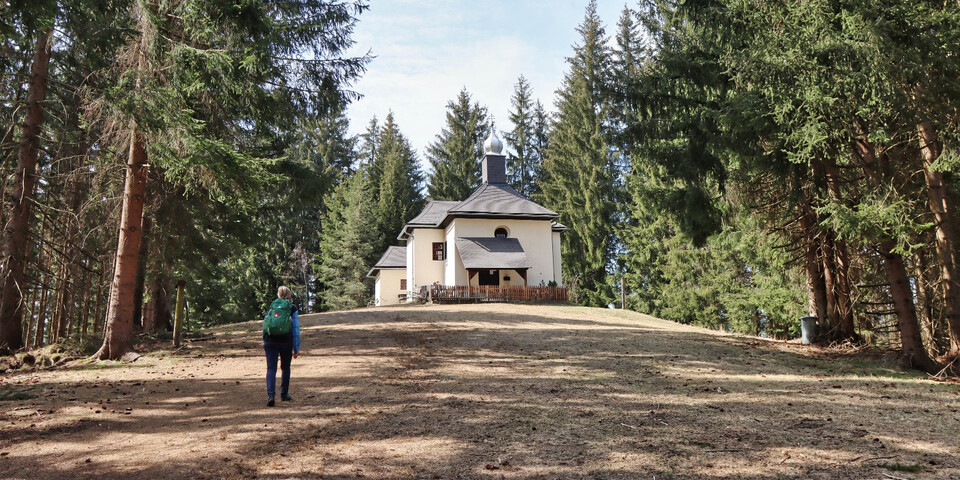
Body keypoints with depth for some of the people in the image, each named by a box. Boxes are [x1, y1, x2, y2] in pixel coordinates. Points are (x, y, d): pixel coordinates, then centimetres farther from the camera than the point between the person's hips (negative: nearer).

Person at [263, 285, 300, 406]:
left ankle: (270, 395, -18)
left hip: (270, 341, 1)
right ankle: (284, 394, 25)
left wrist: (265, 342, 20)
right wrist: (296, 348, 3)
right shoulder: (292, 308, 3)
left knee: (271, 369, -1)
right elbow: (296, 328, 0)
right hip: (286, 342, -1)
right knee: (285, 368, 16)